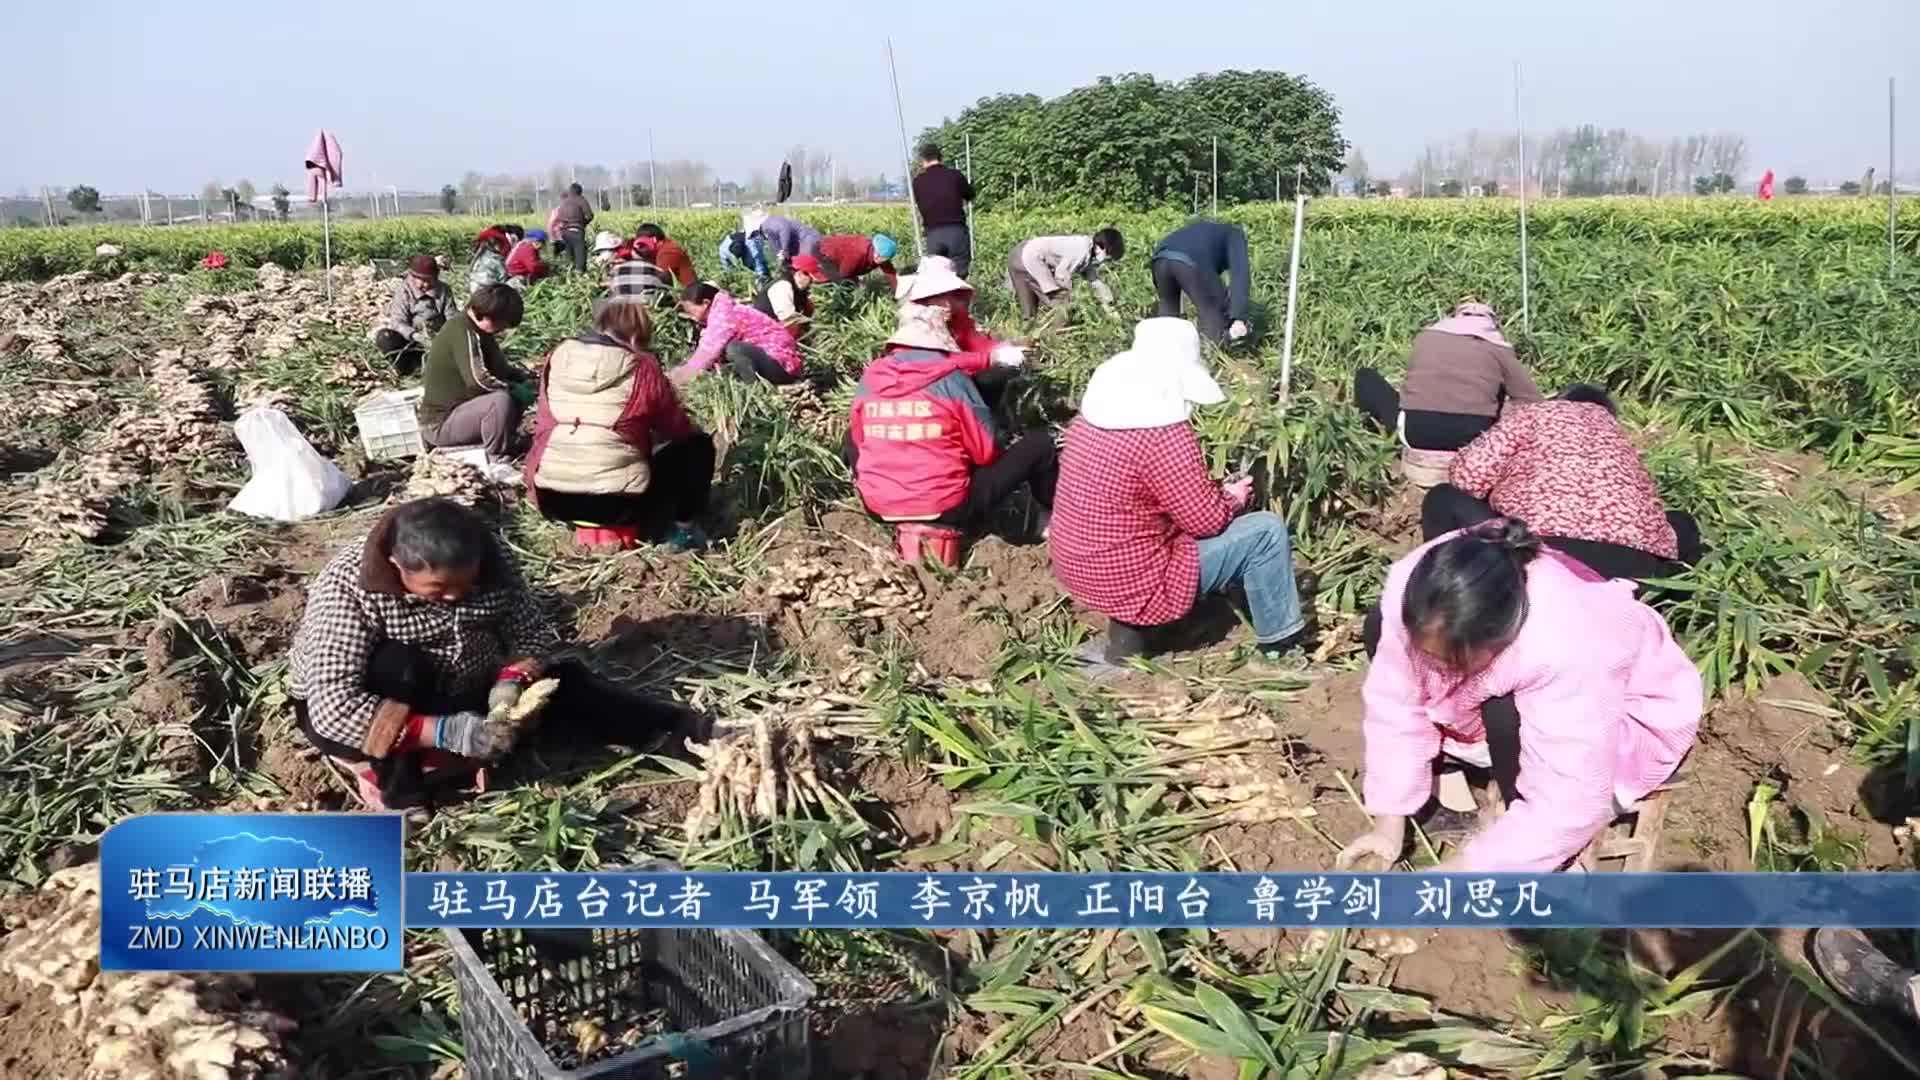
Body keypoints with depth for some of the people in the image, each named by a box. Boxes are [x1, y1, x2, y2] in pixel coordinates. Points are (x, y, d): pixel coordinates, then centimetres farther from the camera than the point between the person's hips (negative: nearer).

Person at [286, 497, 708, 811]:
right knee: (398, 668, -35)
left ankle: (691, 729, -16)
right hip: (374, 715, -4)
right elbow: (333, 707, -36)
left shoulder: (490, 559, -17)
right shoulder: (347, 588, -30)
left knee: (564, 682, -14)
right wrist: (446, 733, -42)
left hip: (456, 696, 4)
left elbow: (533, 632, -7)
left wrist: (513, 680, -29)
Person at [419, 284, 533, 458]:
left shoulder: (478, 331, 8)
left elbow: (498, 368, 19)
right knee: (502, 400, -30)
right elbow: (479, 380, -34)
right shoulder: (463, 332, -21)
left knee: (515, 396, 12)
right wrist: (515, 389, -22)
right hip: (440, 424, -10)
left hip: (456, 409, 10)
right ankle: (496, 459, -14)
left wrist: (525, 378, 2)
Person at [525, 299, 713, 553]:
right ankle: (685, 530, 13)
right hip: (619, 502, -5)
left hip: (552, 501, 5)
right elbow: (680, 430, 6)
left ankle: (588, 526, 26)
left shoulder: (558, 357, 6)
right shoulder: (642, 368, -6)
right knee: (698, 445, 15)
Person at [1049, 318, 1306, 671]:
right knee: (1267, 530, -2)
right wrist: (1233, 498, 5)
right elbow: (1207, 520, -16)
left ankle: (1129, 631, 23)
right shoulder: (1164, 435, -24)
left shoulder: (1098, 409, 3)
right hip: (1128, 582, -9)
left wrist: (1214, 491, 10)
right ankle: (1280, 648, 15)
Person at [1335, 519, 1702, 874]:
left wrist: (1461, 870, -36)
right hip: (1504, 682, 5)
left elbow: (1570, 807, -39)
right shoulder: (1416, 593, -31)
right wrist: (1389, 824, -20)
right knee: (1380, 628, -11)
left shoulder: (1567, 656, -44)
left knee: (1508, 715, -36)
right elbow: (1396, 704, -20)